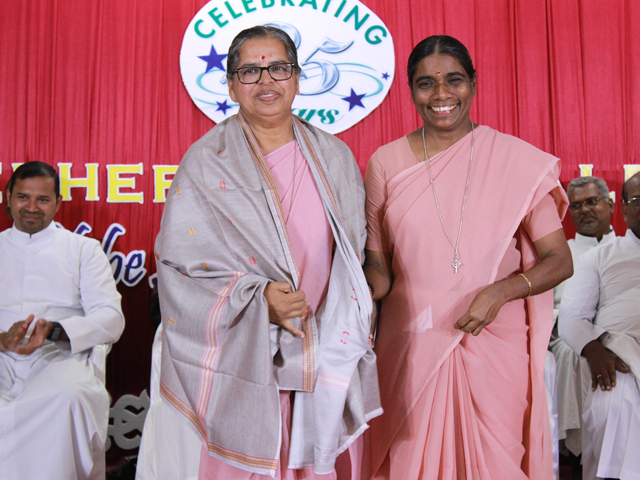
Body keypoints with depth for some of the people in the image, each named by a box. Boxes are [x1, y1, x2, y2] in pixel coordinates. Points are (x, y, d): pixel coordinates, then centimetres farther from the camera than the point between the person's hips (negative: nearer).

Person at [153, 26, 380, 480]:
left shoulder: (334, 157, 7)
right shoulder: (206, 163, -4)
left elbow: (356, 246, 15)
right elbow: (179, 262, -7)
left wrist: (345, 327, 6)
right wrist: (259, 297, -19)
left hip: (325, 353, 3)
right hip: (245, 355, -3)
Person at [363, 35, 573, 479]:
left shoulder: (520, 160, -3)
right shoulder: (386, 163, 1)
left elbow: (559, 260, -2)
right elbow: (377, 263, 7)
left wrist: (501, 291, -18)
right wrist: (366, 288, -14)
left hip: (496, 346, -1)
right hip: (412, 346, 1)